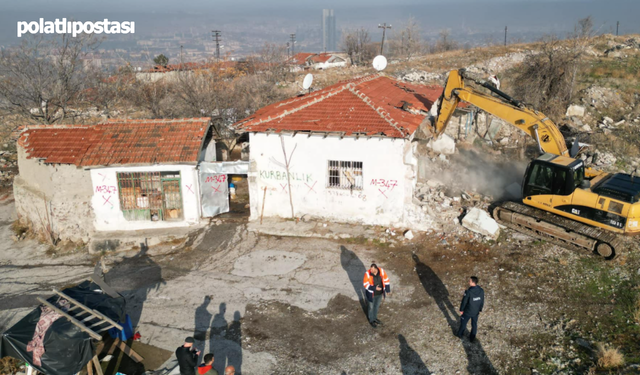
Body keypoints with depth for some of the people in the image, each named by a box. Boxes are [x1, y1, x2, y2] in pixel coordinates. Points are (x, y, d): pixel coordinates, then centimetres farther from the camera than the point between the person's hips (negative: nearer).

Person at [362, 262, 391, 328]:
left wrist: (388, 290, -4)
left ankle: (375, 318, 48)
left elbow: (386, 280, -5)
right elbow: (366, 284, -21)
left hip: (380, 293, 4)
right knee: (371, 307, 17)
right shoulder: (367, 274, -27)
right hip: (372, 294, -4)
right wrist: (374, 288, -31)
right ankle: (371, 320, 39)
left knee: (377, 306, 25)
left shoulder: (382, 271, -19)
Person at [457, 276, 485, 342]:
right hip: (476, 312, 4)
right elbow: (482, 301, -3)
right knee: (474, 324, 23)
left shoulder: (468, 292, -32)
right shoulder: (481, 291, -17)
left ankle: (460, 334, 43)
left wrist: (461, 310, -3)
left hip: (467, 311, -4)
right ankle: (472, 338, 39)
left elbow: (464, 302, -19)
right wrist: (480, 309, 14)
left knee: (463, 322, 22)